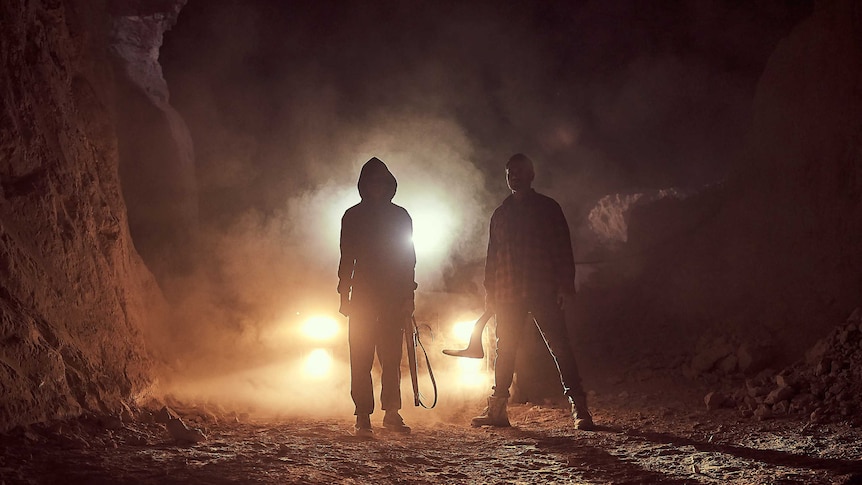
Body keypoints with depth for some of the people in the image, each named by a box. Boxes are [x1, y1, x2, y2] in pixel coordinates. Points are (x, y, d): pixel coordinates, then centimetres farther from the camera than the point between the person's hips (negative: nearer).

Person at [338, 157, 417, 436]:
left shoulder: (400, 216, 9)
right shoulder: (353, 216, 7)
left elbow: (408, 258, 10)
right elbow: (347, 257, 7)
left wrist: (408, 296, 3)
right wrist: (345, 295, 0)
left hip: (393, 297, 1)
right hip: (363, 295, -1)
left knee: (391, 358, 0)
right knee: (361, 358, -4)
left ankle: (392, 413, 7)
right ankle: (363, 417, -1)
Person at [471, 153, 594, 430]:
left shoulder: (547, 208, 7)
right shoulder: (500, 214, 19)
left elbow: (563, 248, 2)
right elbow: (492, 254, 19)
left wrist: (565, 284, -8)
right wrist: (490, 290, 11)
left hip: (543, 291, -4)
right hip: (507, 293, 4)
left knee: (559, 347, -7)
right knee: (504, 349, 2)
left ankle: (579, 407, -6)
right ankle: (497, 410, 6)